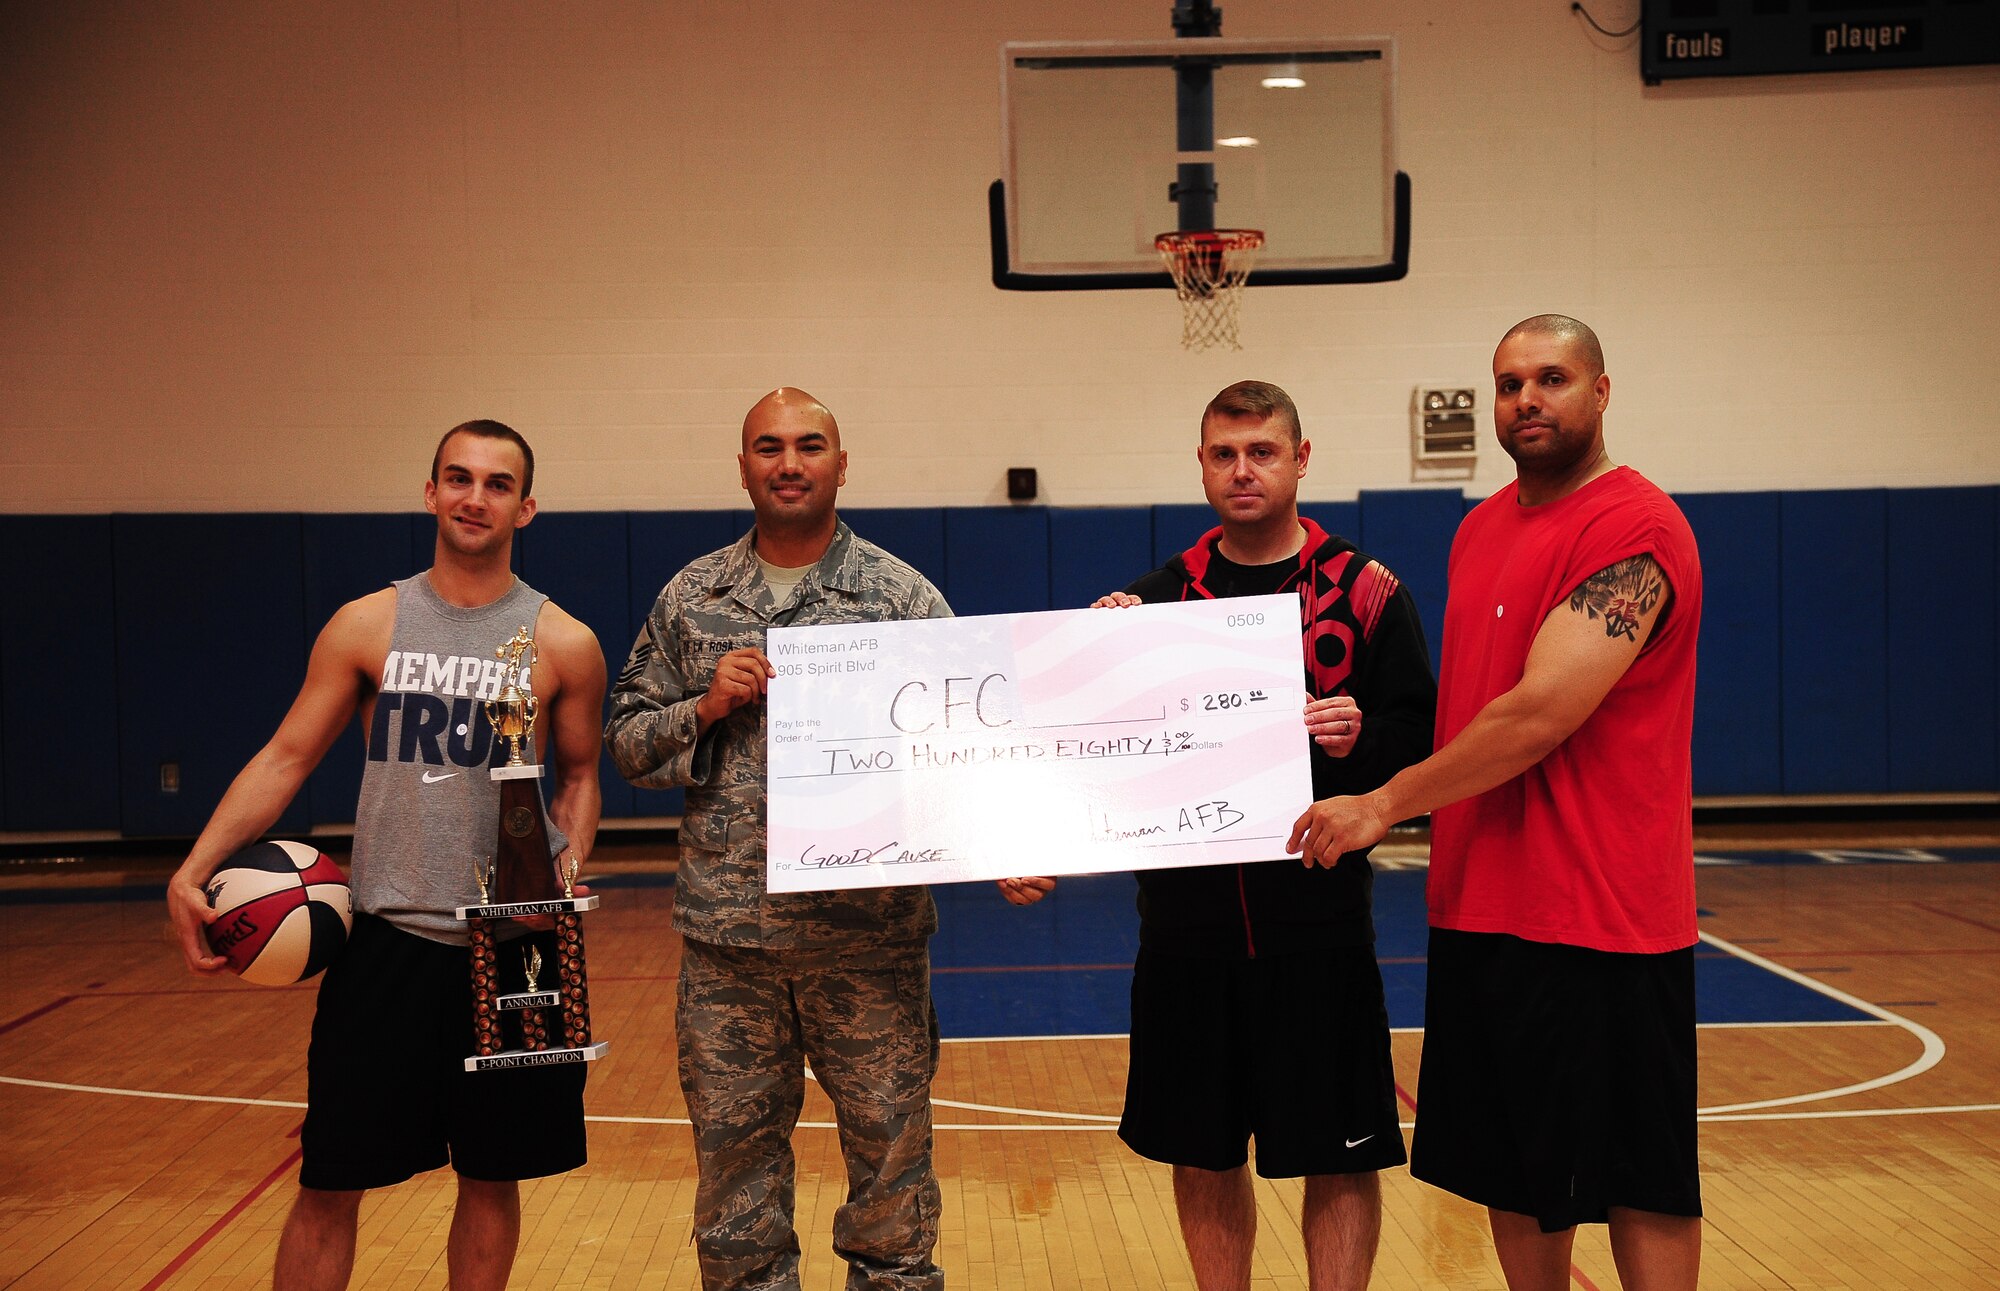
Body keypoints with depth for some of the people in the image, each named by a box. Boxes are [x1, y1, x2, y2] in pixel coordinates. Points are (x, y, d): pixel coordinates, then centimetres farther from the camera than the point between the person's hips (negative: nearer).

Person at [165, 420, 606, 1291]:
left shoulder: (563, 644, 1)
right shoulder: (366, 626, 1)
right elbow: (285, 759, 2)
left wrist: (570, 865, -7)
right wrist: (194, 872, -9)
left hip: (511, 947, 0)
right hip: (387, 940, 0)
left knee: (492, 1177, 11)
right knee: (329, 1180, 4)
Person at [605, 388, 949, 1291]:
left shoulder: (904, 596, 1)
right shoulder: (690, 598, 8)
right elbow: (626, 740, 11)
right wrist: (707, 707, -8)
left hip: (868, 931, -2)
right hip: (725, 932, 2)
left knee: (891, 1144, 6)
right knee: (733, 1149, 11)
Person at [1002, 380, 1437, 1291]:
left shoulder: (1365, 591, 0)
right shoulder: (1156, 598, 7)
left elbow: (1422, 738, -3)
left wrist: (1358, 739, -21)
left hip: (1317, 920, -3)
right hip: (1186, 920, 3)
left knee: (1339, 1161, 3)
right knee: (1202, 1156, 12)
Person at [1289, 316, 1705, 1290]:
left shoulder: (1635, 531, -14)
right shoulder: (1482, 529, 13)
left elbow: (1540, 714, -22)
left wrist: (1386, 804, -15)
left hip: (1599, 915, -8)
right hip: (1477, 910, 8)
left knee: (1640, 1187, 4)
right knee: (1510, 1174, 16)